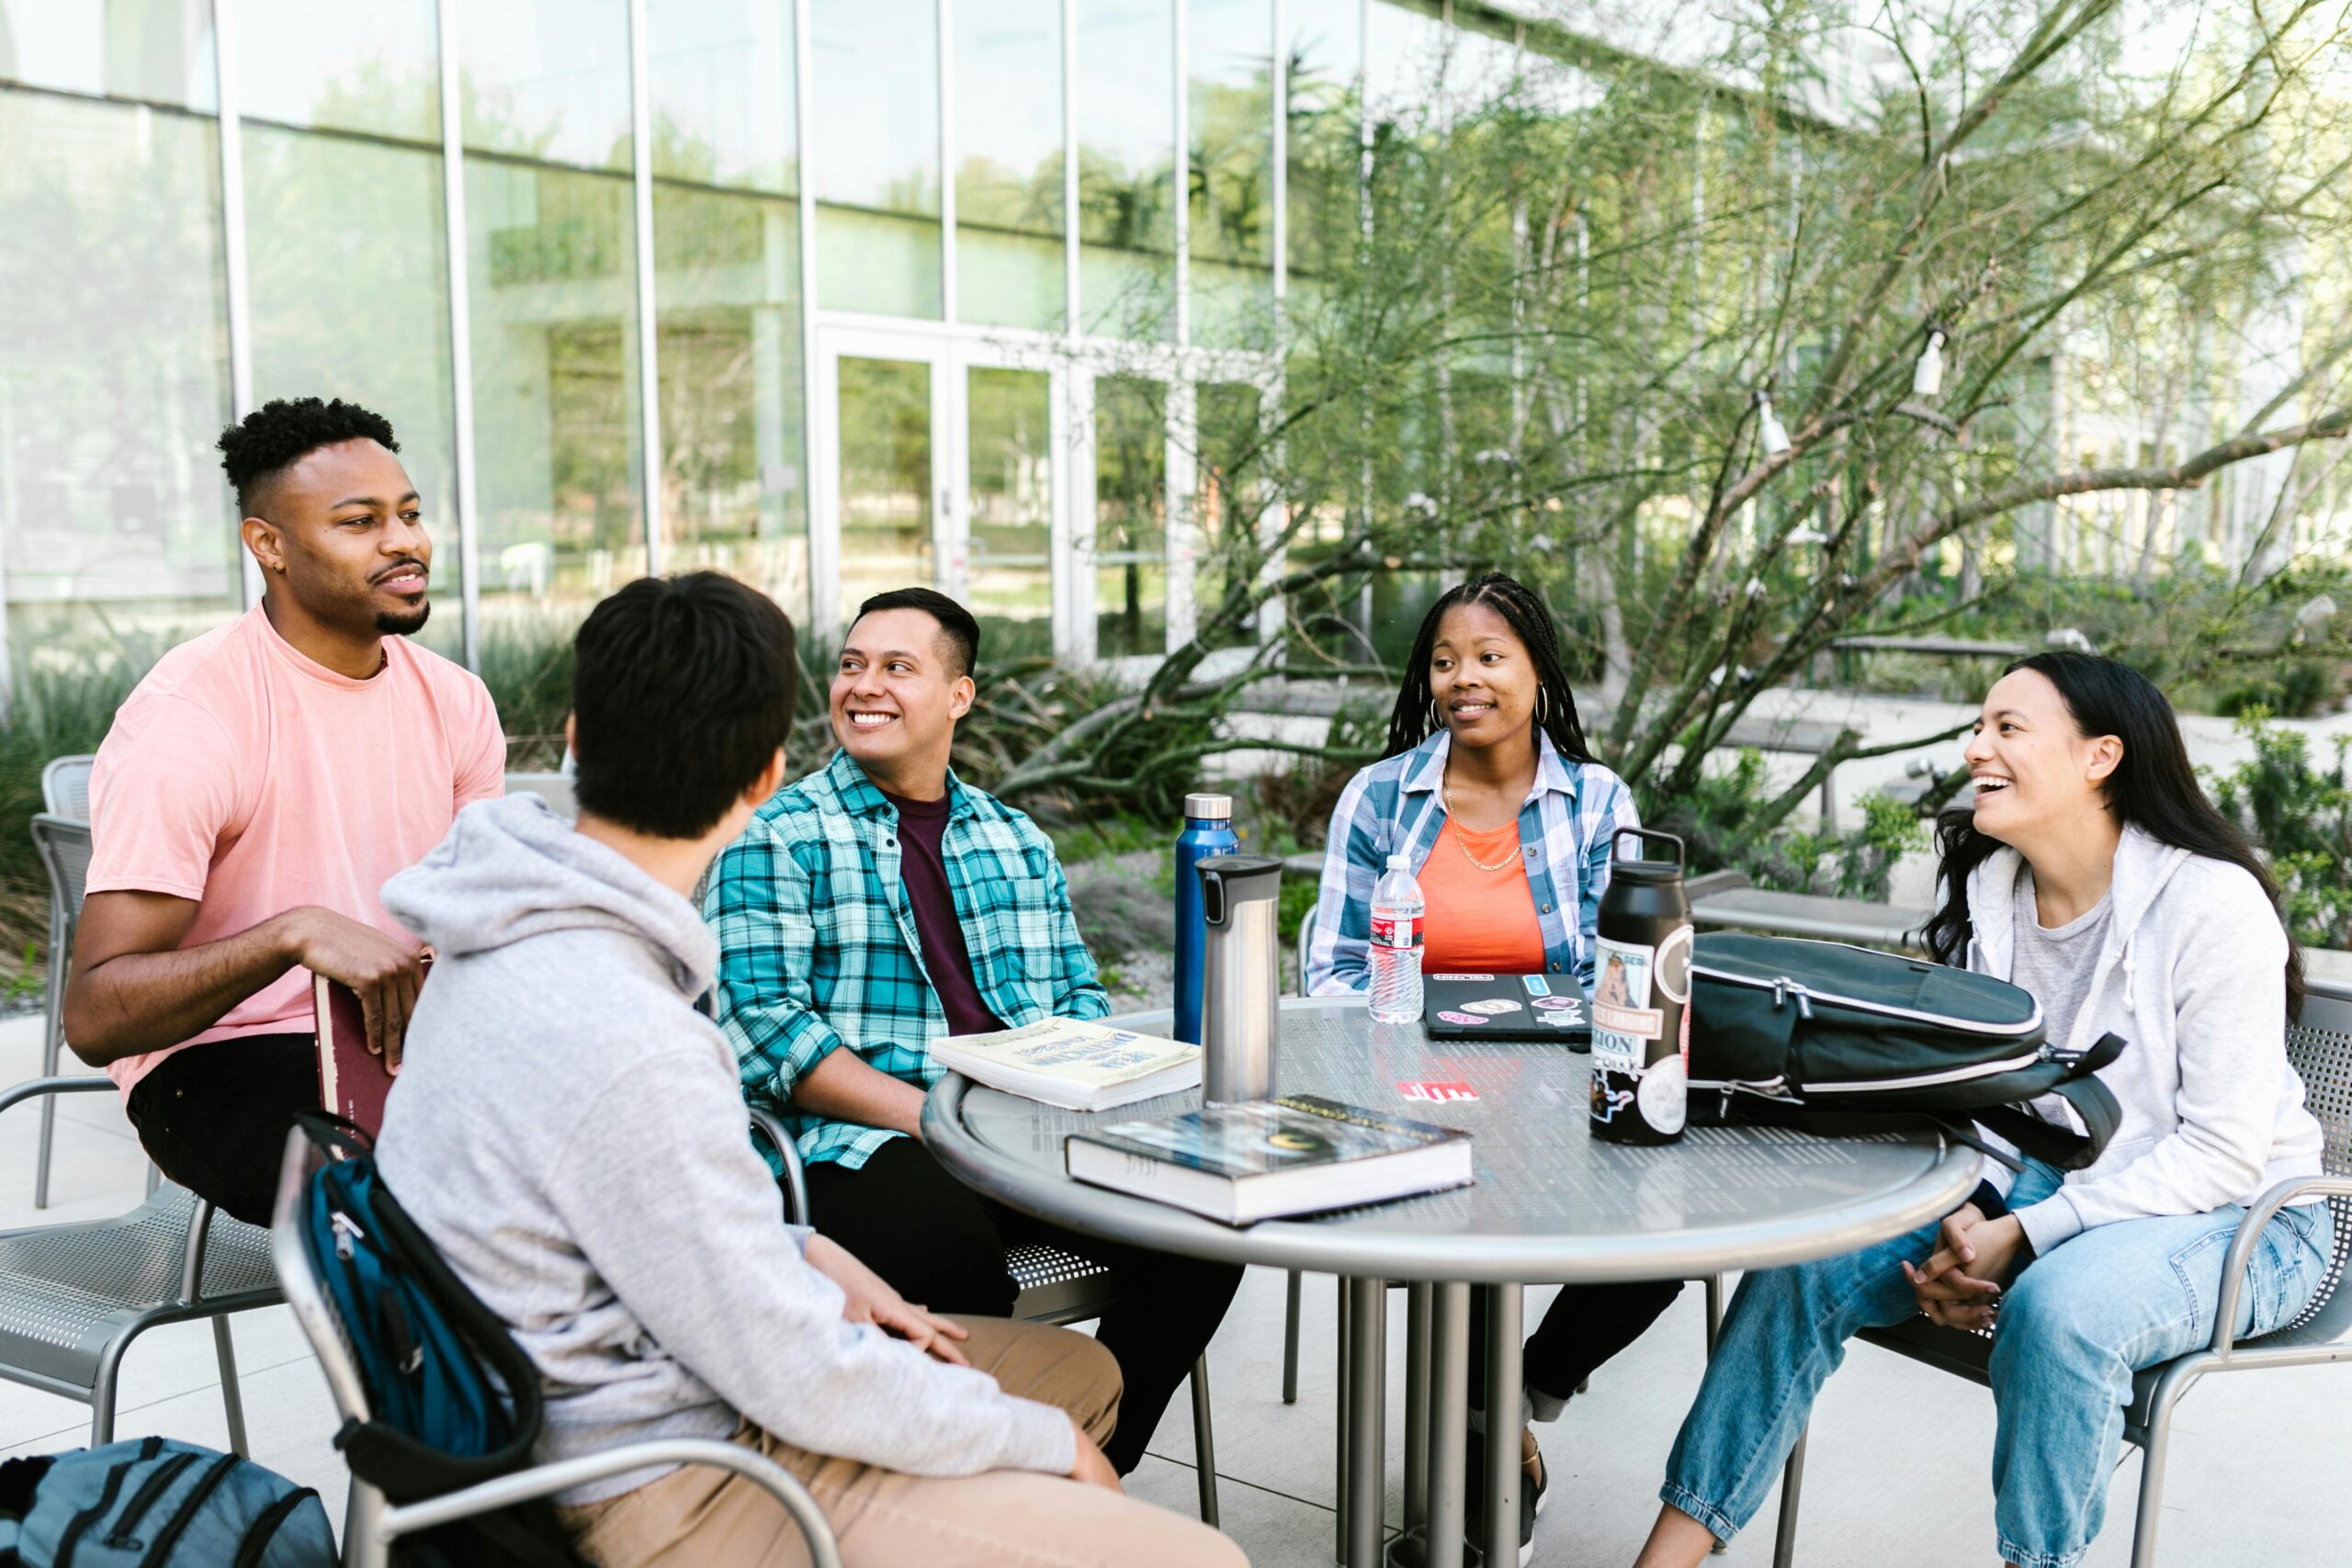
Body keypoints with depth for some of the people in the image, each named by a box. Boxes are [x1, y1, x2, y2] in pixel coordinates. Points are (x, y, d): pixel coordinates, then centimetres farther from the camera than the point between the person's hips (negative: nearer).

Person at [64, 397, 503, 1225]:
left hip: (405, 1033, 6)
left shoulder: (454, 700, 4)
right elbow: (93, 1017, -21)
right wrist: (297, 933, -35)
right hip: (220, 1058, -6)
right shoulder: (184, 719, -16)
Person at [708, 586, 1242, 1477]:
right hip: (860, 1143, -5)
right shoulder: (778, 837, 2)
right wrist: (928, 1113, -18)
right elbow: (765, 1031, -8)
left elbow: (1080, 993, 20)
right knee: (954, 1245, -36)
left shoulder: (1017, 842, 20)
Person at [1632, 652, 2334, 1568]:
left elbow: (2222, 1150, -18)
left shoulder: (2211, 904, -18)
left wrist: (2022, 1234, -23)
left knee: (2056, 1309, -38)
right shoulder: (1986, 890, 2)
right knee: (1806, 1261, -15)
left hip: (2228, 1218, -5)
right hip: (2032, 1186, 6)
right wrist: (1963, 1225, -13)